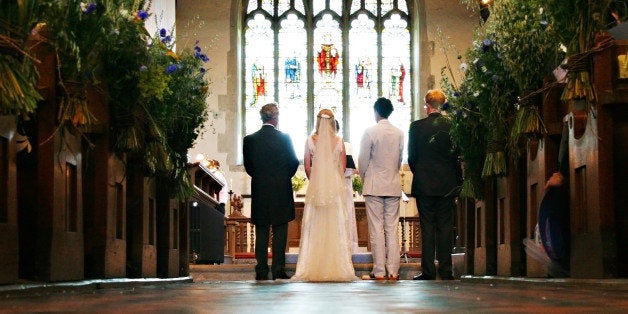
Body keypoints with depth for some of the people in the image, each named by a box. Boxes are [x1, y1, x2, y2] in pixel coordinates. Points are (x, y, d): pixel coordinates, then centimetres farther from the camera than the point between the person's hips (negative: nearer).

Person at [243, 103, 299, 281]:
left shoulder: (250, 139, -1)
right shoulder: (284, 138, -6)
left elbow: (248, 166, 4)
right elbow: (294, 162, 0)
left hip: (259, 192, 2)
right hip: (281, 192, -2)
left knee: (261, 233, 6)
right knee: (280, 231, 4)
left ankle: (261, 271, 5)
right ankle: (278, 270, 2)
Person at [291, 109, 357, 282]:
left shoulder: (310, 140, -2)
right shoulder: (339, 141, -1)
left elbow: (307, 166, 3)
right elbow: (343, 167, 5)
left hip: (315, 185, 0)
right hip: (335, 186, 0)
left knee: (314, 228, 3)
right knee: (336, 227, 2)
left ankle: (313, 268, 1)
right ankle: (337, 268, 0)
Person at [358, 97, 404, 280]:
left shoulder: (370, 132, -9)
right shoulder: (399, 133, 4)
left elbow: (363, 160, -5)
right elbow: (400, 160, 11)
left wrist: (364, 179, 11)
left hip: (374, 185, -4)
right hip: (394, 186, 4)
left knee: (376, 229, -2)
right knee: (392, 229, 6)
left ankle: (379, 271, -2)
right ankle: (393, 271, 5)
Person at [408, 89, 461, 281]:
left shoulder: (416, 127, -6)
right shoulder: (452, 126, -3)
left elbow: (411, 157, -1)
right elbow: (458, 157, 1)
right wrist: (457, 181, 11)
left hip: (424, 185, -1)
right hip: (447, 186, 1)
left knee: (427, 228, 2)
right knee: (445, 227, 6)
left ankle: (428, 271, 1)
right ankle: (446, 270, 6)